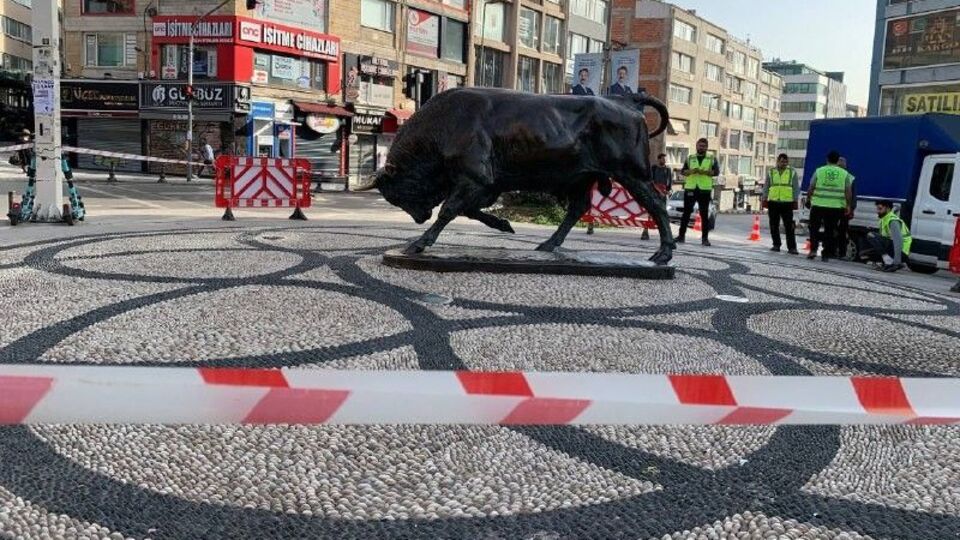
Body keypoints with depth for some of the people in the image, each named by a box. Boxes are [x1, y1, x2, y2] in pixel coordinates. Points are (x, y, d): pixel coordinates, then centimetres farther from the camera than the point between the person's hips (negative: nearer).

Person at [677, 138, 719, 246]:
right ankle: (681, 235, 5)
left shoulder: (712, 159, 9)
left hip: (705, 189, -1)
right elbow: (682, 171, 7)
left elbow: (716, 172, -3)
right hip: (690, 188, 1)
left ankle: (705, 238, 1)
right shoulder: (690, 158, 14)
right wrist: (691, 171, -14)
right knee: (686, 213, 1)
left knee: (704, 214, 0)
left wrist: (704, 172, -18)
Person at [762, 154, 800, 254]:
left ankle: (792, 247, -7)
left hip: (787, 203, -2)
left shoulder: (792, 172, 7)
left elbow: (796, 188, 7)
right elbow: (766, 187, 13)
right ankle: (776, 245, 18)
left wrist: (795, 201, 0)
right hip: (773, 202, 2)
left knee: (789, 226, -6)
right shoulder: (771, 172, 11)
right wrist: (764, 199, 6)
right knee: (774, 226, 7)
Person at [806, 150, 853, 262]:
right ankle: (826, 254, 10)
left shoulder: (819, 171, 0)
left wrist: (808, 199, 14)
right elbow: (848, 191, 2)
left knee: (814, 228, 12)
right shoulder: (844, 174, 3)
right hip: (836, 207, 1)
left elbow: (811, 188, 1)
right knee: (829, 230, 8)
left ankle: (813, 249, -1)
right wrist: (848, 205, 10)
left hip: (818, 205, -1)